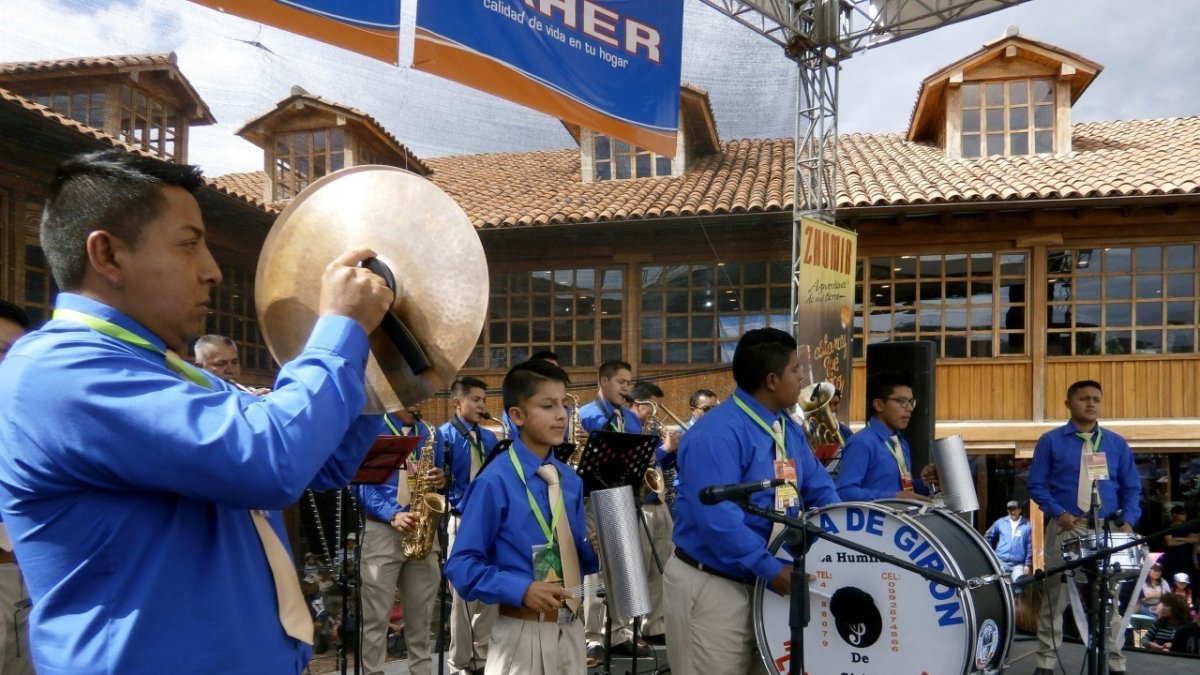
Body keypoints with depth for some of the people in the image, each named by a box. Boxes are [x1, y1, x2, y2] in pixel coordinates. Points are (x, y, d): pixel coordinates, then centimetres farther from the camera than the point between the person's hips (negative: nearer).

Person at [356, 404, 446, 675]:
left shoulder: (429, 434, 12)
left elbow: (438, 475, 17)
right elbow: (362, 483, -9)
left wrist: (441, 480, -8)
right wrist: (393, 515, -21)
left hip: (422, 531, 4)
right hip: (382, 531, -4)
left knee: (421, 613, 11)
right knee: (376, 615, -1)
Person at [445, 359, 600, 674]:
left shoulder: (571, 480, 7)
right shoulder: (495, 481, -13)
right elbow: (461, 564, -13)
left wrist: (597, 547, -8)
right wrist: (522, 589, -24)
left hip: (571, 629, 6)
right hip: (521, 633, -6)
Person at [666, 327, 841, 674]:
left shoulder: (789, 429, 7)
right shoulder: (716, 434, -23)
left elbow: (820, 489, 10)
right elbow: (717, 517, -30)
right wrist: (771, 569, -29)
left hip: (768, 581, 9)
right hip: (713, 586, -9)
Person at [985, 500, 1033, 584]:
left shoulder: (1027, 525, -1)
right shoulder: (1000, 523, 4)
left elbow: (1030, 547, 0)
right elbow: (987, 537, 15)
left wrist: (1027, 564, -3)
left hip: (1018, 564, -2)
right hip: (1001, 562, 2)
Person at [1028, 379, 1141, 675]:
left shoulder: (1116, 443, 9)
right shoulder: (1051, 441, 1)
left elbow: (1131, 487, 8)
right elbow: (1036, 485, -1)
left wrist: (1128, 521, -7)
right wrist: (1059, 513, -15)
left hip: (1107, 530, 3)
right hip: (1066, 529, -2)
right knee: (1055, 597, 1)